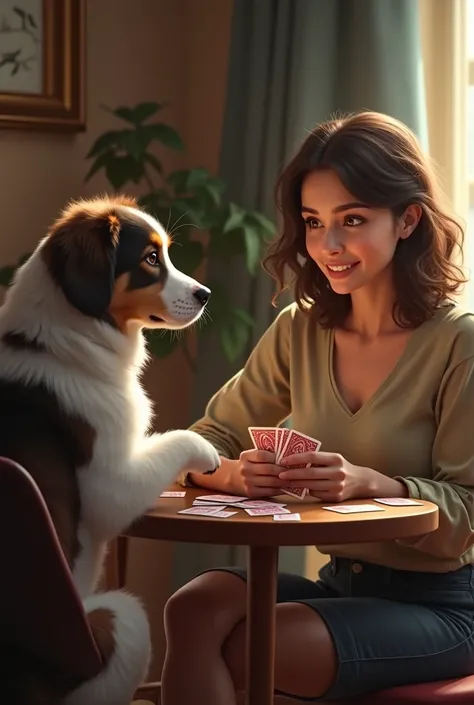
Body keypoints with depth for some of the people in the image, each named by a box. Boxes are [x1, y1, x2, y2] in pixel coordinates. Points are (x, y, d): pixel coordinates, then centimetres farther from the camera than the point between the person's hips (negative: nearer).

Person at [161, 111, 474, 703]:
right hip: (340, 585, 5)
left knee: (239, 648, -27)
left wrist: (368, 483, -31)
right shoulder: (299, 332, 4)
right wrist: (235, 473, -20)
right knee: (195, 607, -26)